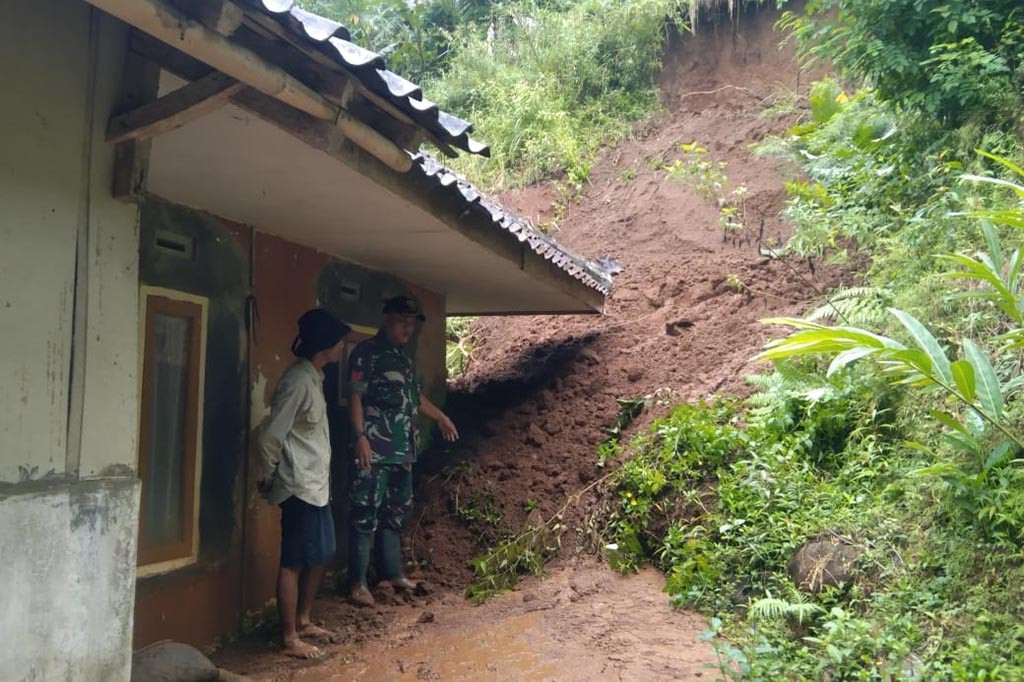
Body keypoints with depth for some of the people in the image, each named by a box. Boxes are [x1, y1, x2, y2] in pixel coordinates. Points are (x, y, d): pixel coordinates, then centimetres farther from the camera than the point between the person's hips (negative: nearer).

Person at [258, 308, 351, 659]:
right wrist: (270, 479, -6)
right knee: (294, 562, 0)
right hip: (300, 487, -10)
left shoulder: (314, 377, 11)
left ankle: (303, 621, 32)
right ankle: (290, 638, 11)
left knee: (321, 555, 18)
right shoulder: (298, 381, -20)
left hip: (317, 485, 10)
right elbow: (271, 435, -19)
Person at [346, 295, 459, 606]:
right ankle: (357, 582, 2)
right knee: (366, 514, -5)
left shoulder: (404, 356, 18)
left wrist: (440, 416, 39)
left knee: (395, 511, 15)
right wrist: (360, 436, -21)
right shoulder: (366, 352, -7)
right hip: (375, 449, -8)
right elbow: (355, 396, -13)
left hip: (403, 449, 9)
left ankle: (392, 572, 27)